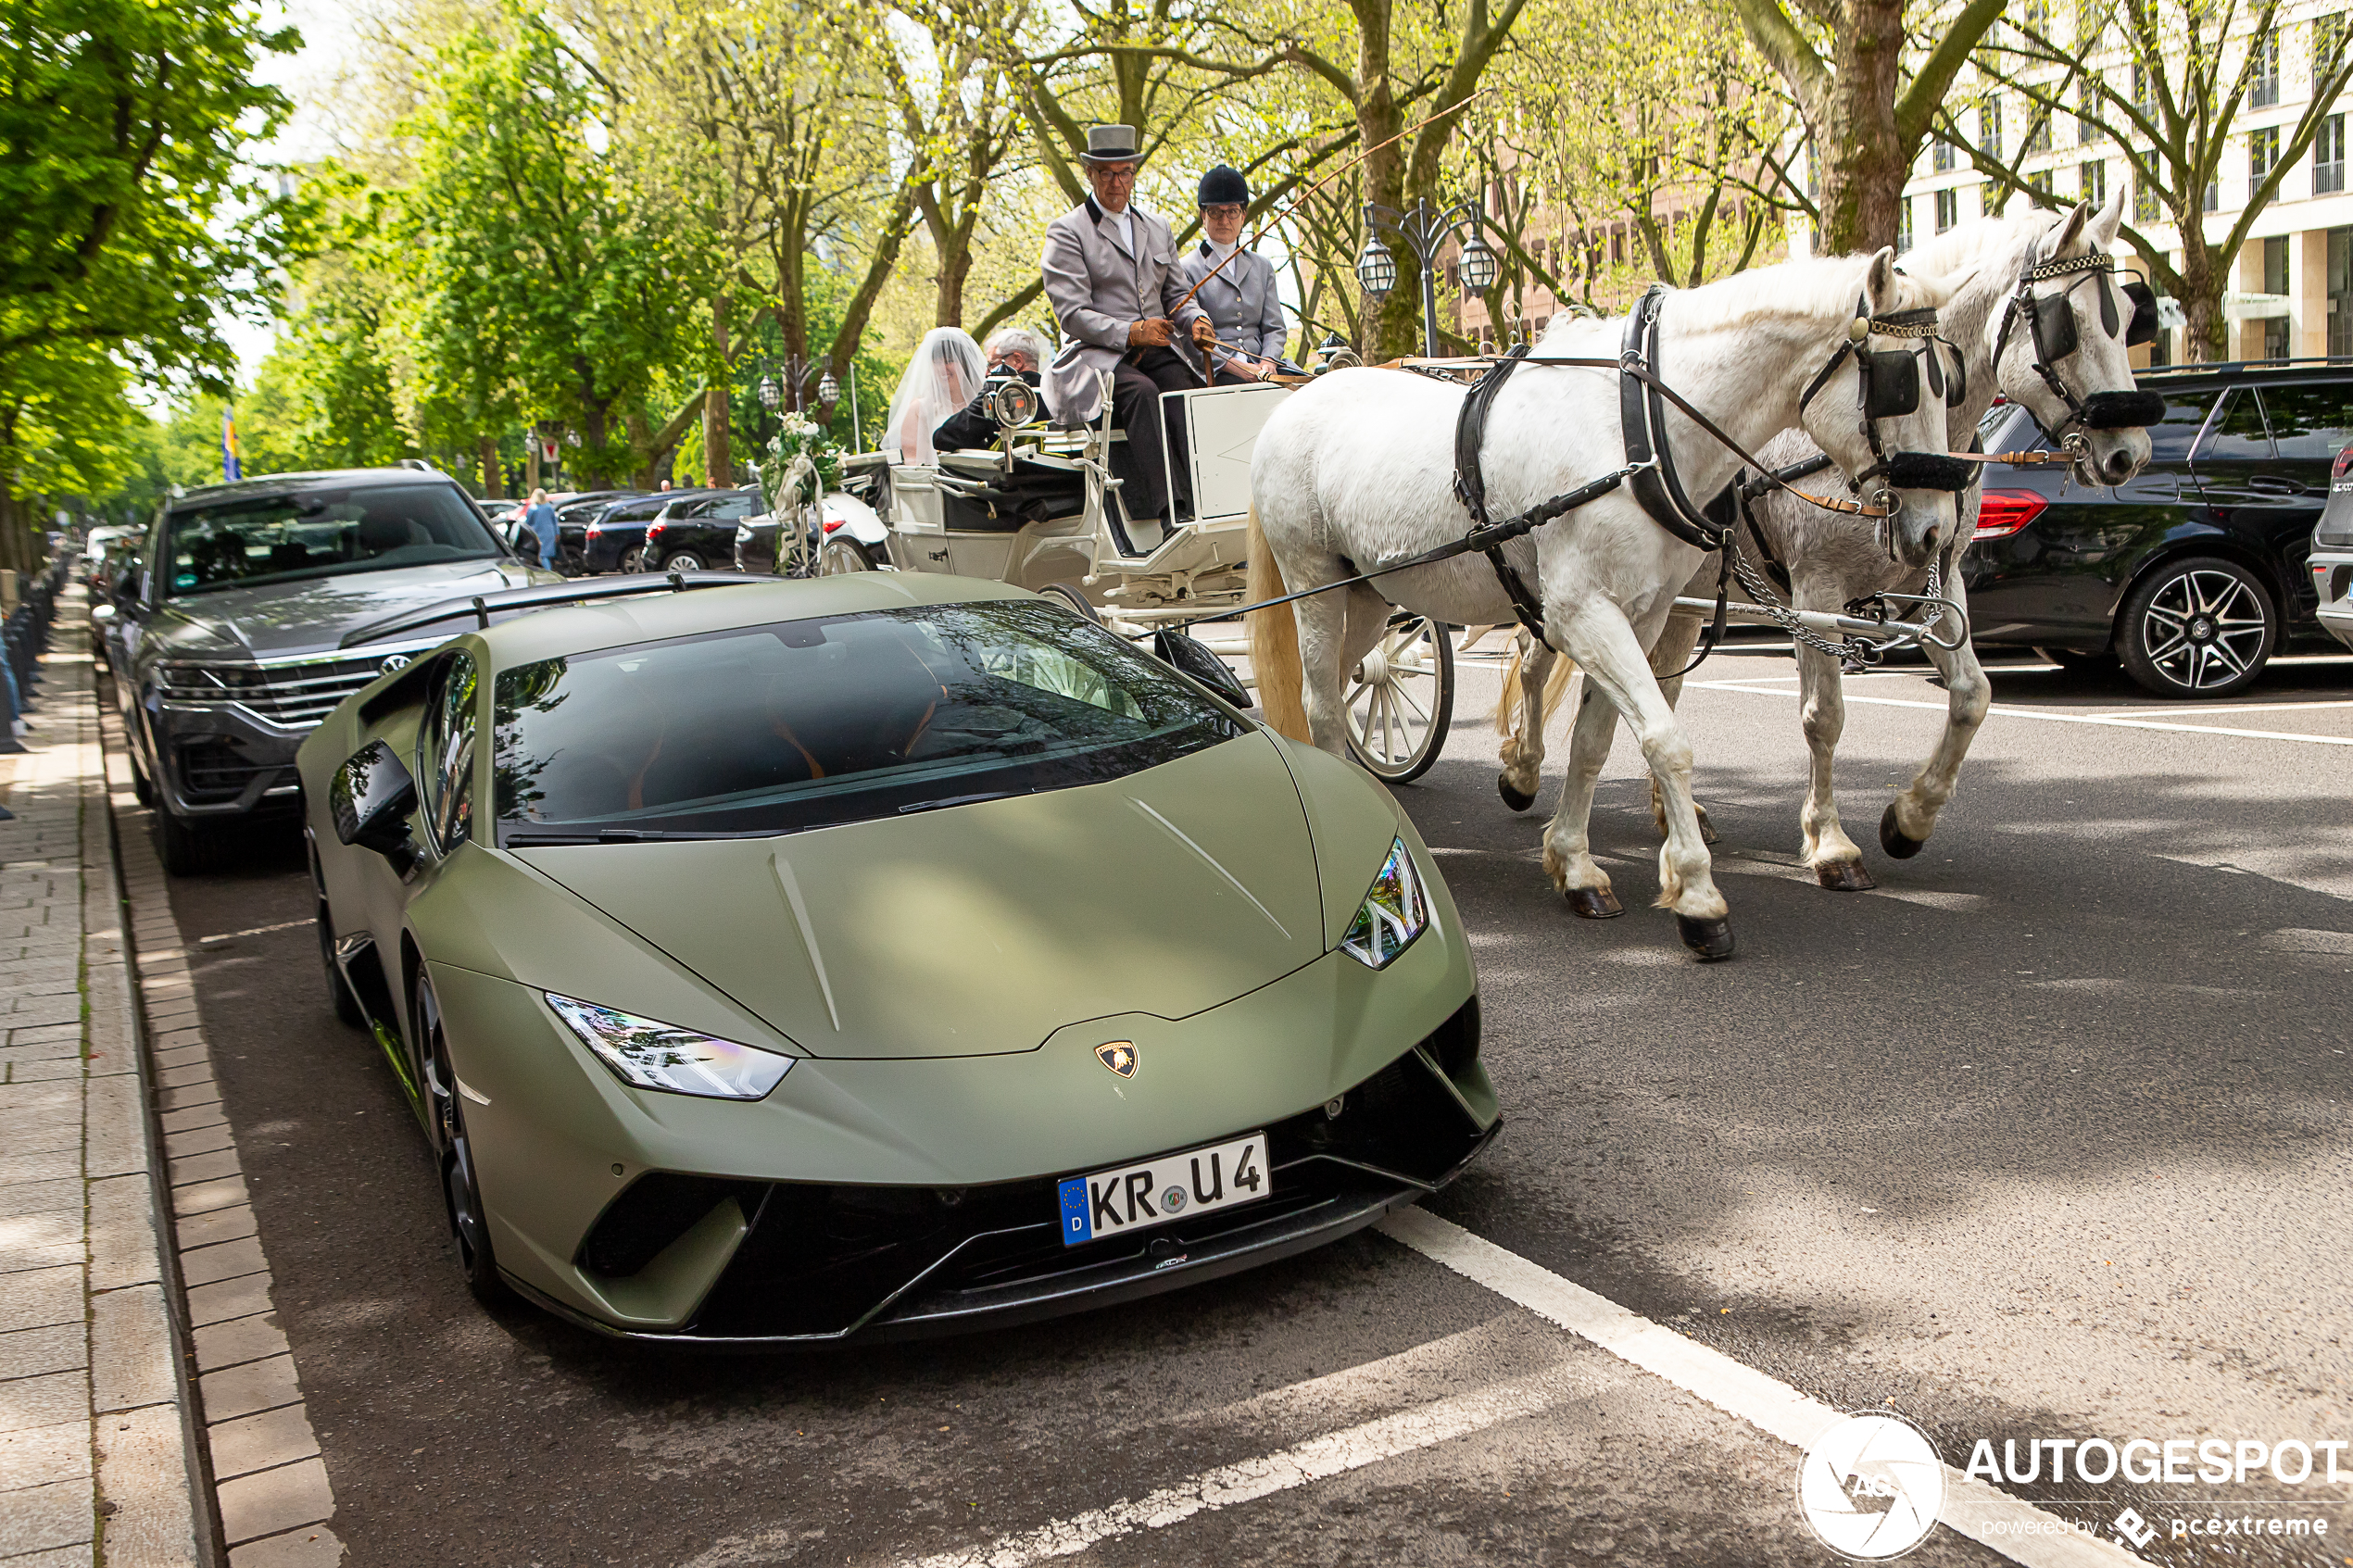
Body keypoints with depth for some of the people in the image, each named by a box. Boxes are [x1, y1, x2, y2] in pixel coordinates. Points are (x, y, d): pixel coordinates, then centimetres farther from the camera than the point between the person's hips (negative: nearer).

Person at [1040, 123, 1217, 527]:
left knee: (1185, 392, -29)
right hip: (1098, 357, -5)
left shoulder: (1157, 229, 22)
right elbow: (1072, 314, -6)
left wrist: (1196, 321, -2)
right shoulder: (1067, 232, 3)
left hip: (1157, 352, 5)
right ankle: (1164, 514, -43)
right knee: (1143, 395, -36)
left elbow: (1176, 294, 23)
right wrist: (1130, 333, -19)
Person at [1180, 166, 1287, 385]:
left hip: (1259, 367, 5)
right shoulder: (1187, 268, 7)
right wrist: (1236, 366, -15)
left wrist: (1267, 361, -5)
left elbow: (1274, 328, 17)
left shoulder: (1262, 267, 23)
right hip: (1215, 376, -5)